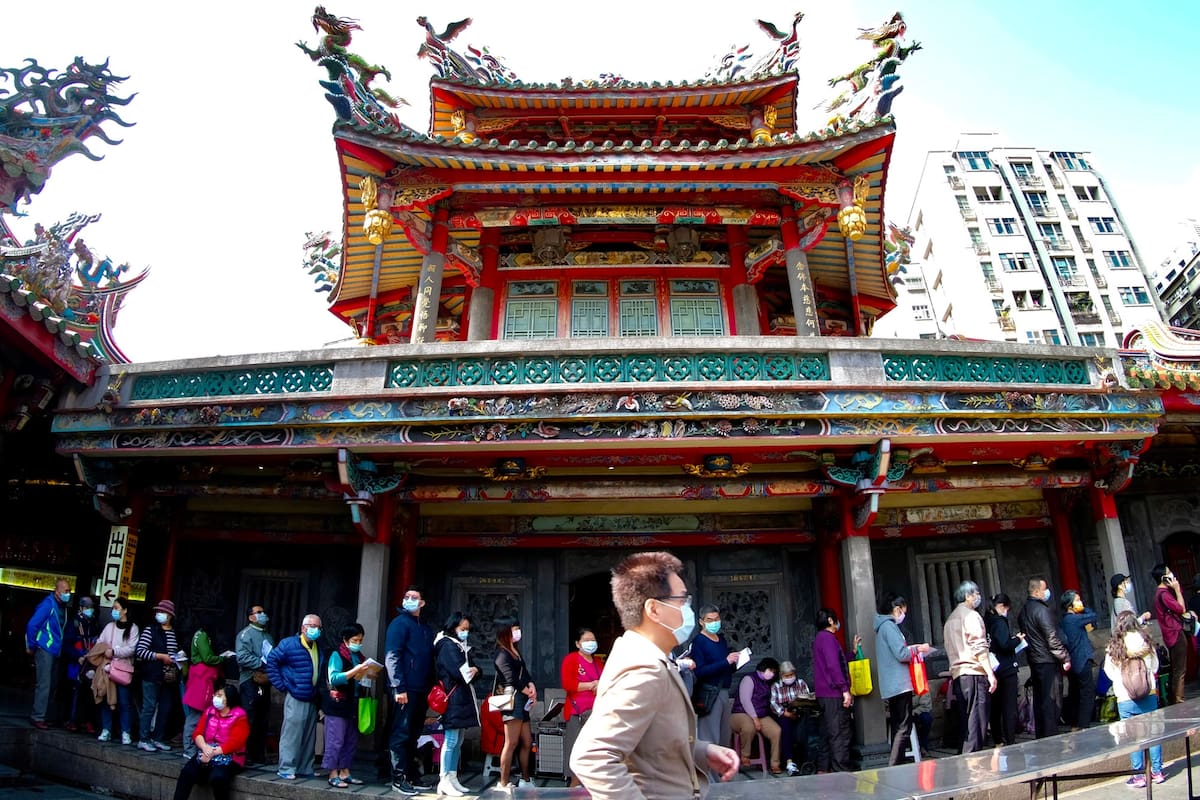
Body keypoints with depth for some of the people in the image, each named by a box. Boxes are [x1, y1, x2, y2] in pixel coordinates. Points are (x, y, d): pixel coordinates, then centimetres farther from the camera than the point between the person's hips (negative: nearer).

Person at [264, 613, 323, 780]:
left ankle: (305, 768, 20)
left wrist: (320, 690, 7)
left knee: (309, 735, 11)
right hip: (295, 697, -6)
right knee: (291, 733, -5)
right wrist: (281, 685, -10)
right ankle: (286, 768, 4)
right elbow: (271, 661, -8)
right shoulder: (289, 644, -8)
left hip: (312, 698, 7)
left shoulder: (319, 648, 11)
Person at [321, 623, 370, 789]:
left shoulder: (359, 657, 14)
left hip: (352, 705, 7)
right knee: (336, 740, -4)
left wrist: (366, 675, 3)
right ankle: (333, 775, 4)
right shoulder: (337, 655, -5)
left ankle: (344, 773, 19)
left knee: (351, 741, 10)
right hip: (337, 705, -7)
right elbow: (333, 678, -17)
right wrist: (355, 671, -24)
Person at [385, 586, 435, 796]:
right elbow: (392, 657, -13)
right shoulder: (400, 623, -5)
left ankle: (412, 775, 21)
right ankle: (399, 778, 3)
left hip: (421, 690, 7)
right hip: (406, 689, -7)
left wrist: (430, 688, 11)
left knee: (413, 735, 14)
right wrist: (399, 688, -19)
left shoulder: (426, 629, 18)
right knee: (401, 735, -3)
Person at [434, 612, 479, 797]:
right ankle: (444, 781, -5)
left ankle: (452, 778, 15)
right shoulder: (447, 645, -8)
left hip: (463, 698, 9)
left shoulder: (462, 646, 21)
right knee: (451, 740, -8)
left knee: (458, 741, 10)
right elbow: (458, 671, -17)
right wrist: (471, 671, 2)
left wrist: (474, 670, -3)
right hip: (454, 698, -9)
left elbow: (470, 669, 20)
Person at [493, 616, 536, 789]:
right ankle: (504, 784, -6)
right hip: (512, 698, -9)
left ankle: (525, 780, 21)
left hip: (522, 701, 9)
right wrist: (529, 693, -4)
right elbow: (511, 679, -14)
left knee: (527, 742, 12)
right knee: (511, 743, -10)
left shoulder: (515, 652, 21)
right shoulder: (502, 653, -7)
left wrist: (532, 687, -4)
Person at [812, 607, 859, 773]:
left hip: (823, 695, 10)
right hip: (833, 694, -10)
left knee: (828, 733, 13)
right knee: (840, 734, -8)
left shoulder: (819, 638, 21)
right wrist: (845, 689, -21)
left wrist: (854, 650, 27)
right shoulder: (828, 637, -11)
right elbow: (833, 665, -21)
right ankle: (841, 771, -9)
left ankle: (823, 769, 16)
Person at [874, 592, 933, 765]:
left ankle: (894, 765, 16)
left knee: (897, 727, 13)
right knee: (904, 727, -9)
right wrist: (919, 649, -4)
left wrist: (912, 649, 19)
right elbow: (901, 654, -19)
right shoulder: (889, 626, -13)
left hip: (891, 686, 10)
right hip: (899, 685, -10)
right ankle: (893, 767, -12)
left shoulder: (883, 626, 18)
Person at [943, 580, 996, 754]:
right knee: (977, 721, -7)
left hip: (957, 675, 8)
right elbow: (979, 647, -14)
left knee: (966, 722, 10)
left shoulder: (950, 619, 20)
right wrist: (990, 673, -15)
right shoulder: (971, 615, -5)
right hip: (974, 673, -8)